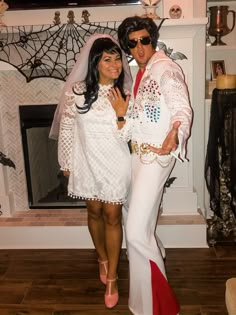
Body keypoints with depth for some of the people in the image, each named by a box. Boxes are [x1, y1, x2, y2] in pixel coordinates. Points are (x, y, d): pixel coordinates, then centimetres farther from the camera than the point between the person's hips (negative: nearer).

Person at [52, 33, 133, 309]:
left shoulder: (124, 93, -4)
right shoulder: (76, 91, -7)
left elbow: (126, 136, -4)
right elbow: (67, 129, 0)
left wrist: (122, 114, -22)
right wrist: (66, 163, 3)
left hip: (115, 165, 0)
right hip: (87, 163, 1)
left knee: (112, 217, 4)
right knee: (94, 213, 16)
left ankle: (112, 277, 19)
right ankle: (102, 258, 42)